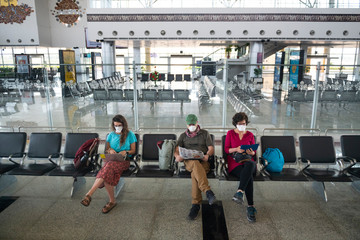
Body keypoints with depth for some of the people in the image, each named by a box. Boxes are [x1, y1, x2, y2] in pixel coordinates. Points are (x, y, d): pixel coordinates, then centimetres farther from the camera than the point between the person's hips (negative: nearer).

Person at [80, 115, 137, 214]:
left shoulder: (130, 134, 10)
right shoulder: (111, 135, 19)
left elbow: (133, 150, 11)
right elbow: (106, 149, 22)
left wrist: (126, 152, -11)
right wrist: (110, 150, -2)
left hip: (124, 160, -3)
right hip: (111, 159, 3)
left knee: (109, 166, -38)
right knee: (108, 173, -35)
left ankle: (89, 194, -39)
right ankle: (112, 201, -23)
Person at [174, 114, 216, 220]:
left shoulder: (205, 133, 19)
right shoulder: (183, 136, 22)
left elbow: (211, 149, 9)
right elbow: (176, 150, 11)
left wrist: (207, 155, -15)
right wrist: (177, 156, -14)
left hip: (203, 161, 0)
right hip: (188, 161, 1)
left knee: (195, 173, -36)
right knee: (195, 164, -39)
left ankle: (196, 204, -31)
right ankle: (208, 192, -48)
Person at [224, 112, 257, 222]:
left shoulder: (250, 135, 19)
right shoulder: (230, 133, 14)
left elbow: (254, 151, 18)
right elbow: (226, 149, 6)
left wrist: (251, 152, -7)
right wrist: (236, 149, -14)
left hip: (248, 161, 2)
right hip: (234, 163, -1)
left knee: (250, 164, -41)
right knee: (249, 177, -35)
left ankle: (240, 192, -49)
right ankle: (250, 207, -33)